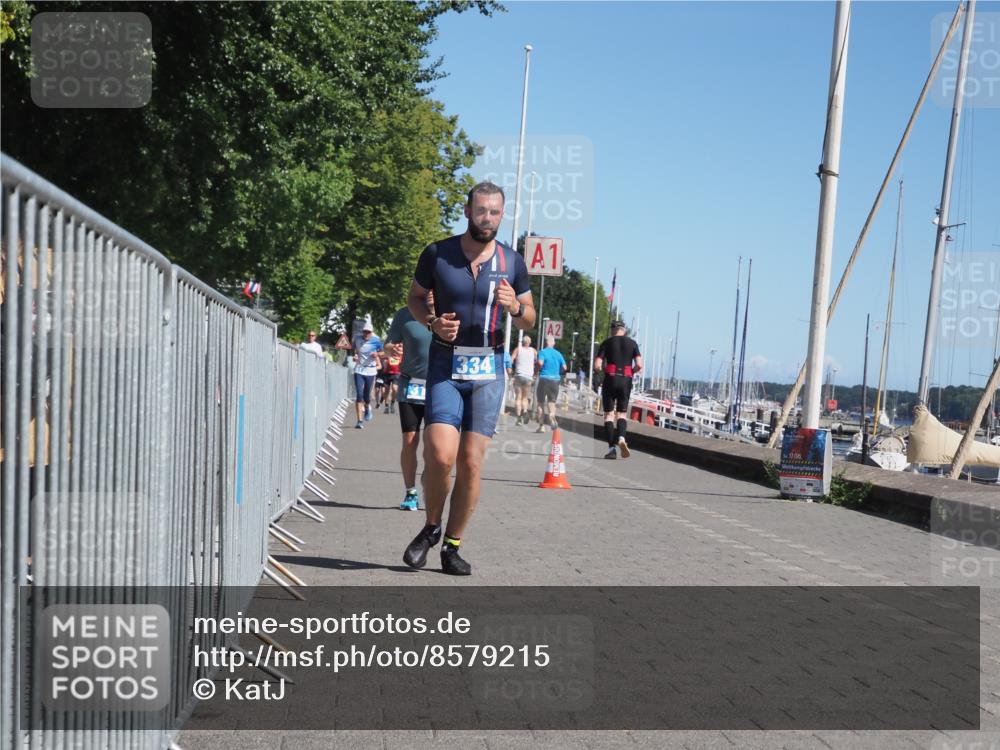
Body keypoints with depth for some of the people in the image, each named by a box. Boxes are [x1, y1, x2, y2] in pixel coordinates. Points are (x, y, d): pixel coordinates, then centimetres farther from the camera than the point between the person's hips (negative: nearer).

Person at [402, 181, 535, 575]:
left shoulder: (512, 262, 4)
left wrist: (516, 308, -11)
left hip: (488, 369, 1)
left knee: (471, 462, -2)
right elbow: (414, 297, 12)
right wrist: (433, 322, -8)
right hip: (445, 365, -1)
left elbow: (529, 319, 13)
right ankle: (431, 528, 11)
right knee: (440, 455, -15)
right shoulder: (437, 254, -1)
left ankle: (452, 546, 12)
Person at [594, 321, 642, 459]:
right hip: (626, 381, 1)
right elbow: (639, 366, -3)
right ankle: (621, 438, -17)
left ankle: (611, 448, -4)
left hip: (610, 380, -1)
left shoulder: (607, 343, 3)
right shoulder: (632, 343, 8)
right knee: (622, 413, 12)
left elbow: (597, 366, -4)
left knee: (609, 414, 5)